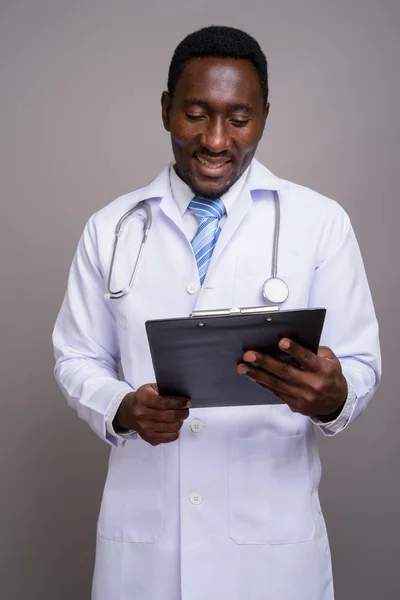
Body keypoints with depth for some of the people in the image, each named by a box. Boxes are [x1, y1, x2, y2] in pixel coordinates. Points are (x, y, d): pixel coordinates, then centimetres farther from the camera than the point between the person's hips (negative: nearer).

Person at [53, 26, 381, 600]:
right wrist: (123, 409, -14)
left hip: (274, 535, -1)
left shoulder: (321, 223, -3)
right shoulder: (108, 229, 2)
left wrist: (332, 395, -25)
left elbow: (362, 363, -2)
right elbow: (78, 359, 7)